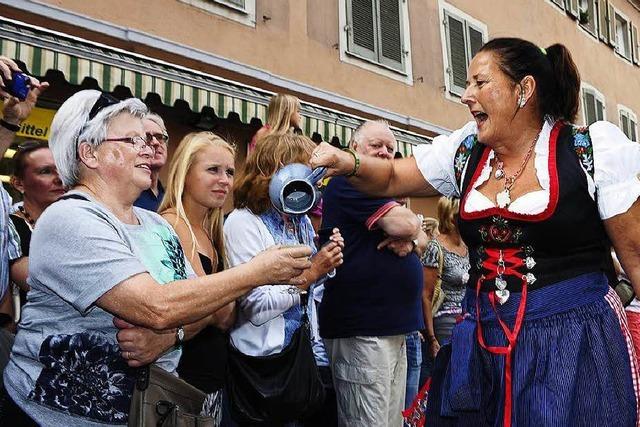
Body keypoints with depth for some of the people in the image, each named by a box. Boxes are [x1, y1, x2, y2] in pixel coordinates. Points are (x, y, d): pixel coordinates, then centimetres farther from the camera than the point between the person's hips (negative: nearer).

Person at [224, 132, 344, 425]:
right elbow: (256, 307, -23)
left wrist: (326, 263, -3)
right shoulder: (243, 222, -17)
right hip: (264, 354, -7)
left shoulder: (302, 221, 6)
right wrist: (310, 274, -17)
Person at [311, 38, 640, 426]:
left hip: (574, 339, -4)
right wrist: (348, 163, -7)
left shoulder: (593, 150, -6)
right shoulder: (465, 152, 6)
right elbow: (391, 179, 15)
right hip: (482, 341, 4)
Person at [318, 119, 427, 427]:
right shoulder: (348, 184, -9)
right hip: (362, 330, -10)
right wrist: (405, 226, 5)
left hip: (393, 327, 10)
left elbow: (423, 238, 17)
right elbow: (406, 223, -19)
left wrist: (410, 241, -6)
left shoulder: (383, 192, 22)